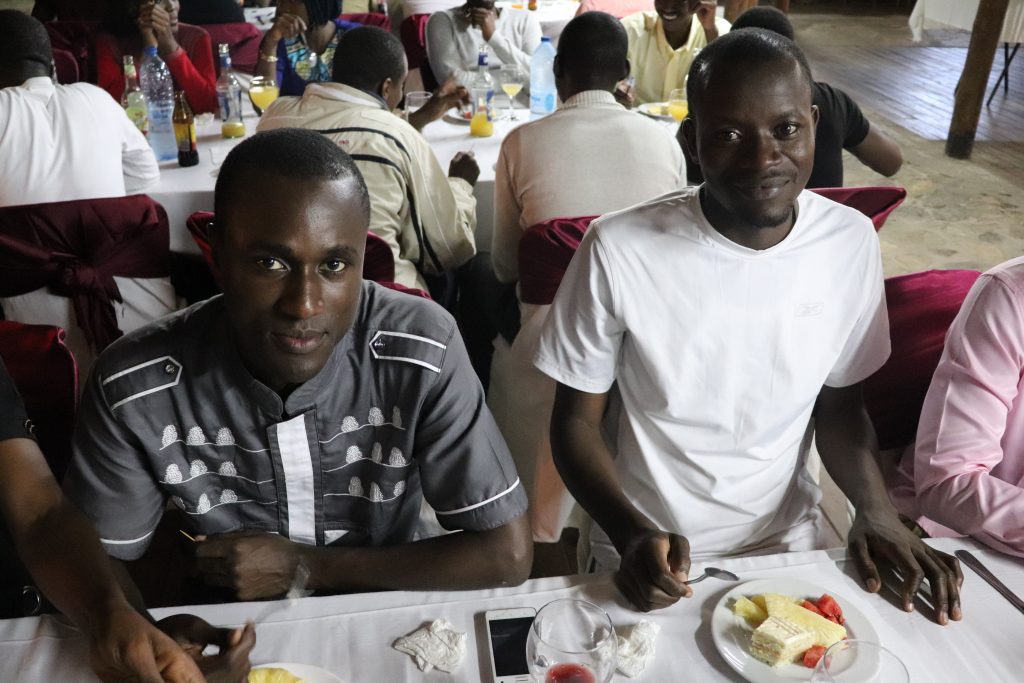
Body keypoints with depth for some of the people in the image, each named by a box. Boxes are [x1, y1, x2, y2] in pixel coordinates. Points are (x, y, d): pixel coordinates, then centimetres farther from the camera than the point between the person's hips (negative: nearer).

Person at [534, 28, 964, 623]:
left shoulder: (852, 241, -10)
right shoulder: (619, 251, -21)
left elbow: (838, 403, 3)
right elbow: (577, 421, -10)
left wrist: (877, 512, -13)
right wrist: (631, 533, -25)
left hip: (790, 543, 3)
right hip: (650, 559, -2)